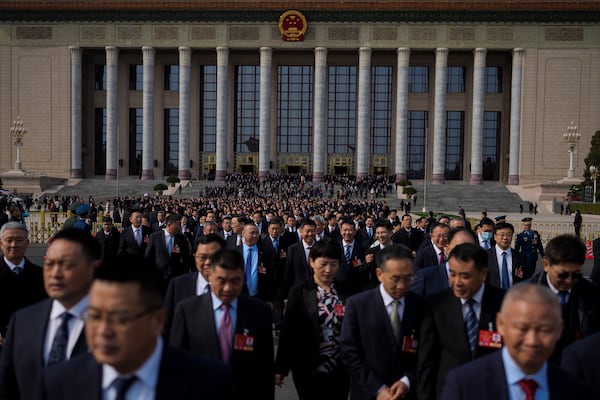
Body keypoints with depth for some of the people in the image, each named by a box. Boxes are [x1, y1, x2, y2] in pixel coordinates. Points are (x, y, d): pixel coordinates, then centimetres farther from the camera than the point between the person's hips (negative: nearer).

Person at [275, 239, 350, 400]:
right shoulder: (299, 292, -6)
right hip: (309, 370, -2)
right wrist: (280, 368, -4)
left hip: (340, 369, 3)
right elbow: (288, 330, -4)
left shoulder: (345, 291, 1)